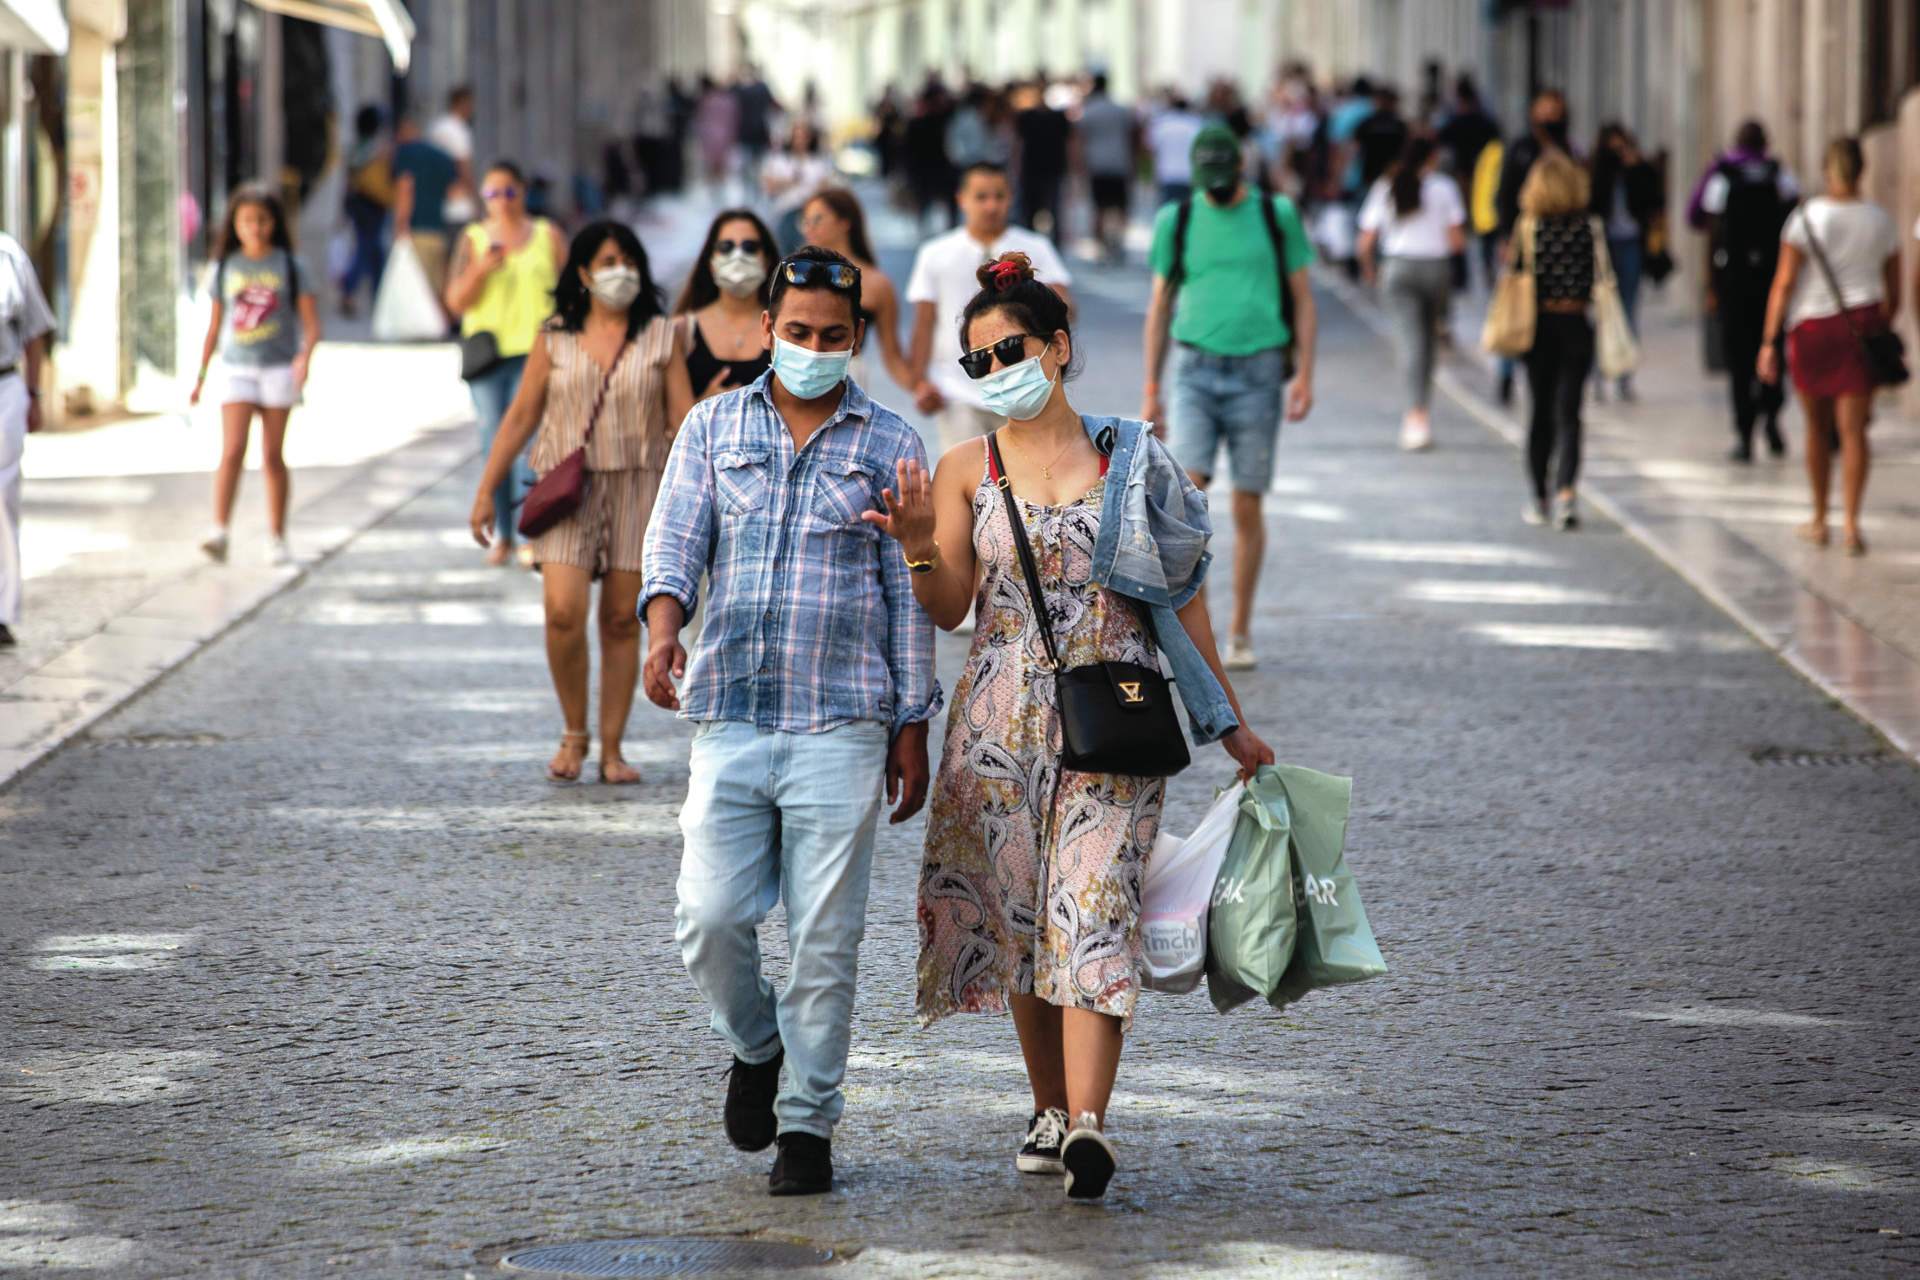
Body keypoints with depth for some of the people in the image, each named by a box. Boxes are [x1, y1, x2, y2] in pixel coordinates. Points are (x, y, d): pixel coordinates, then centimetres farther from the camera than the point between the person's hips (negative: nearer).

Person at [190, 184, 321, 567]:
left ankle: (276, 537, 12)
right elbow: (214, 326, 16)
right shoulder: (225, 268, 8)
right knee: (232, 450, -14)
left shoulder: (291, 267, 2)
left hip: (279, 368, -1)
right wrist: (200, 374, 14)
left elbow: (311, 324, -1)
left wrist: (305, 355, -20)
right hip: (236, 368, 1)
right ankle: (219, 531, -18)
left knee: (273, 455, 3)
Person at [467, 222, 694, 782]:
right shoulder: (555, 338, 5)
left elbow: (684, 419, 3)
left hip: (636, 486, 1)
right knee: (564, 610, -14)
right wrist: (486, 490, 5)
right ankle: (574, 732, 6)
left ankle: (612, 749, 10)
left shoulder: (661, 337, 5)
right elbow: (520, 416, 8)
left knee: (622, 619, 1)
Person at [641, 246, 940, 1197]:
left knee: (825, 936, -2)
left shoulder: (890, 447, 8)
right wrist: (663, 628, -20)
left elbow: (909, 596, 9)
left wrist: (912, 730, 6)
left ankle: (807, 1120, 9)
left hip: (841, 726, -1)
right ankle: (756, 1045, 25)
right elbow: (675, 540, 2)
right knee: (709, 919, -5)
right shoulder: (713, 429, 11)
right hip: (729, 717, 1)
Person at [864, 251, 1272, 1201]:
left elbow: (1182, 597, 10)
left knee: (1093, 908, -12)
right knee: (1016, 911, 5)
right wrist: (919, 546, -19)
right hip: (1002, 719, 2)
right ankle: (1051, 1109, 20)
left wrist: (1230, 722, 10)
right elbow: (949, 608, 1)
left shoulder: (1129, 461, 5)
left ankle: (1088, 1123, -23)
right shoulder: (966, 470, 7)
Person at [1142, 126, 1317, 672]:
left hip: (1258, 372, 0)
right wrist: (1150, 389, 9)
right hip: (1196, 369, 0)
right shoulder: (1176, 221, 6)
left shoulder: (1277, 216, 4)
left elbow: (1303, 298, 8)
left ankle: (1240, 631, 14)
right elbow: (1159, 306, 13)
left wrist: (1305, 373, -1)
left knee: (1247, 506, 3)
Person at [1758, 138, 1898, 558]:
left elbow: (1784, 283, -11)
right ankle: (1850, 523, -13)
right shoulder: (1879, 221, 3)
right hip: (1862, 325, 1)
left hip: (1812, 325, -1)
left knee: (1818, 427, 15)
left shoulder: (1807, 218, -6)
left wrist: (1768, 342, -11)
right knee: (1853, 430, -1)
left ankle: (1819, 520, 26)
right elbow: (1893, 290, 10)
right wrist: (1881, 329, 26)